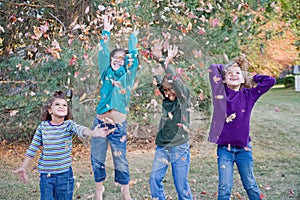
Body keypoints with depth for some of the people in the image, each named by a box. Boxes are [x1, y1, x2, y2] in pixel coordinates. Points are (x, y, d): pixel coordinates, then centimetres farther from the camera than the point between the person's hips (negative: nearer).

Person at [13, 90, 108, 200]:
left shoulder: (69, 125, -6)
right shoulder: (42, 127, 0)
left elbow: (80, 129, -28)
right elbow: (33, 148, 8)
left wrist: (93, 133, -49)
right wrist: (23, 167, 8)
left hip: (64, 173, -1)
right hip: (46, 174, 1)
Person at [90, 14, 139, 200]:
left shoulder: (128, 76, 5)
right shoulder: (106, 73, 8)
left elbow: (133, 55, -1)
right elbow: (103, 54, 1)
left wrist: (133, 35, 5)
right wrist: (106, 31, 0)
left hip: (119, 125, -2)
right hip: (100, 121, 2)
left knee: (121, 160, 6)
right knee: (97, 158, 9)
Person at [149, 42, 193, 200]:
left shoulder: (184, 98, -3)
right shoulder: (166, 99, 9)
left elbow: (176, 82, -20)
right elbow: (159, 82, -3)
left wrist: (166, 62, -28)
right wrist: (159, 59, -16)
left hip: (179, 148, -5)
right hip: (162, 147, 5)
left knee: (181, 185, 1)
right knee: (154, 178, -3)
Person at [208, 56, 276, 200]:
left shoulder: (248, 95, 2)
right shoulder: (221, 92, -1)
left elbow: (270, 81, -1)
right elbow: (213, 68, -6)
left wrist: (251, 77, 9)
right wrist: (227, 67, 10)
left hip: (243, 149, 1)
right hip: (224, 149, -1)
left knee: (250, 186, 11)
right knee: (224, 188, 2)